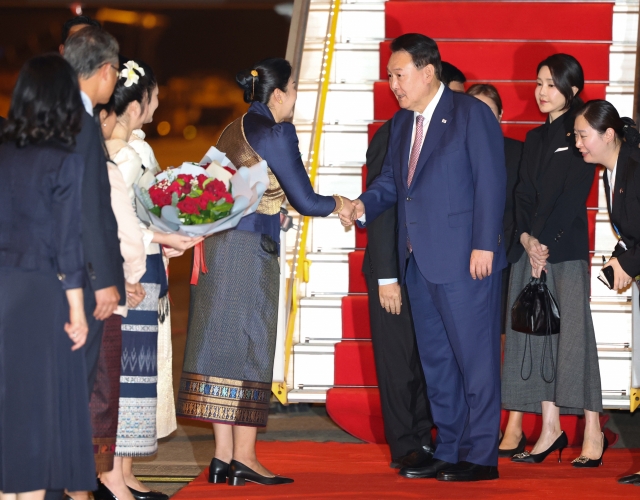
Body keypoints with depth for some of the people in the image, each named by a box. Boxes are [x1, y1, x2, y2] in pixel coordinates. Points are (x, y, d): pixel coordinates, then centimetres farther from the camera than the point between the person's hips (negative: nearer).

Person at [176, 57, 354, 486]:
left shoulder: (231, 132, 16)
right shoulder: (275, 132, -8)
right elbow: (304, 199, -8)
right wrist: (338, 205, 10)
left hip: (216, 242, 8)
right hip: (250, 249, -8)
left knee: (223, 345, 7)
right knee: (249, 346, -4)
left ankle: (223, 455, 7)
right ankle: (244, 457, -3)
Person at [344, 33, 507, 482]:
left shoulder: (471, 114, -6)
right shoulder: (401, 123, 16)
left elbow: (491, 182, -10)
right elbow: (391, 180, 17)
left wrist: (484, 245, -16)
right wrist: (363, 206, -4)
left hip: (465, 259, -8)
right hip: (419, 260, 8)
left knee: (475, 357, -3)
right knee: (436, 360, 12)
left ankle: (480, 456, 1)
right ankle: (449, 451, 20)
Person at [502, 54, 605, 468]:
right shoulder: (535, 138, 19)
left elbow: (574, 195, -9)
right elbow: (524, 194, 12)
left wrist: (545, 242, -13)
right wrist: (526, 239, -5)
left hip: (567, 248, -7)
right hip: (529, 247, 7)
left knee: (573, 332, -9)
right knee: (535, 332, 3)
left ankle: (593, 433, -8)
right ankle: (551, 429, 6)